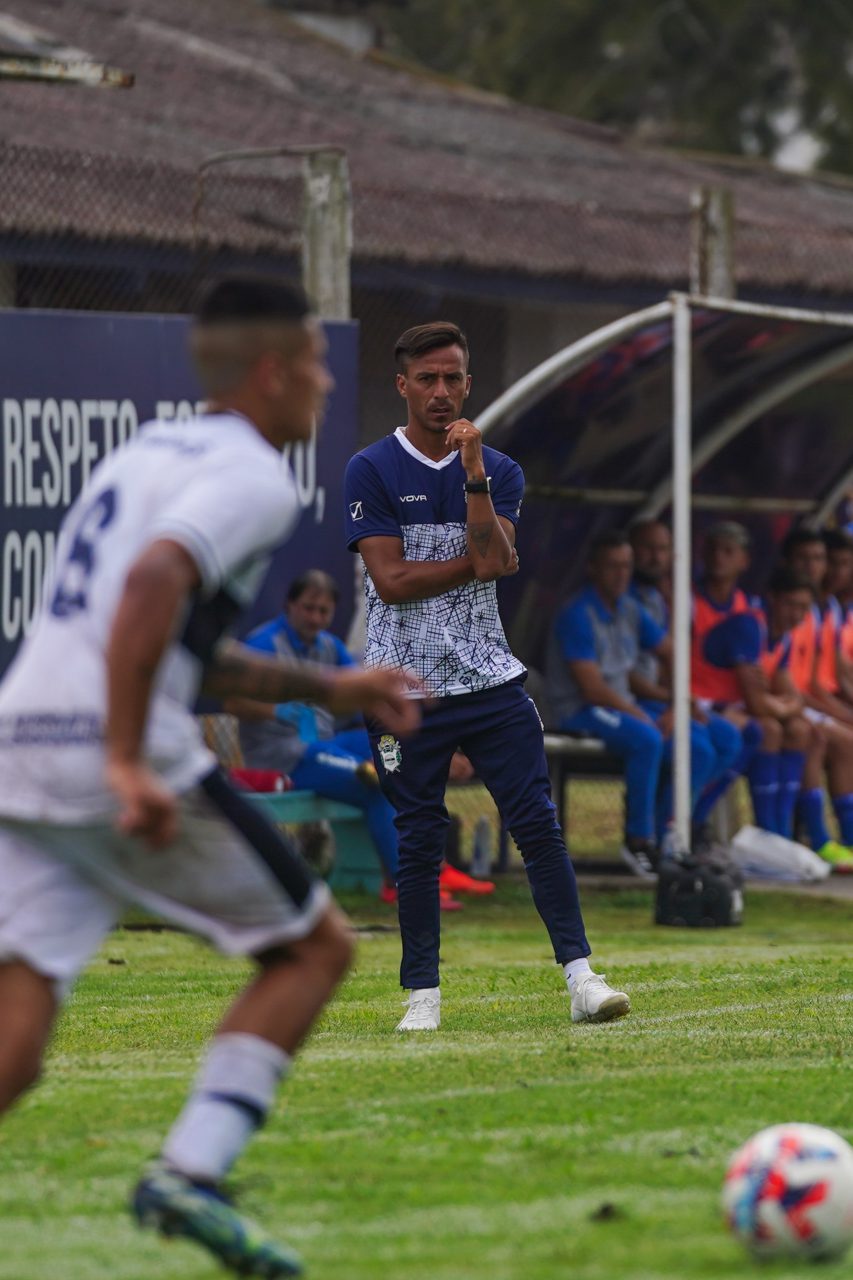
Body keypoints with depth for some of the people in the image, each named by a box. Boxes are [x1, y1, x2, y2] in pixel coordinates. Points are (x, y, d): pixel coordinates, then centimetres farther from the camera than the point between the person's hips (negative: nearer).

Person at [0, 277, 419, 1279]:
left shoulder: (147, 453, 26)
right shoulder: (253, 477, -2)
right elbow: (154, 584, -22)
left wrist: (325, 688, 37)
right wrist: (128, 764, -25)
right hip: (105, 752, -8)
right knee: (315, 944, 11)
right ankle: (188, 1175, -1)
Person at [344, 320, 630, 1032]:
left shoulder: (500, 471, 8)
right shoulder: (371, 472, -1)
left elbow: (493, 559, -10)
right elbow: (391, 581, -11)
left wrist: (474, 474, -18)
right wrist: (476, 563, -8)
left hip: (490, 679, 2)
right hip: (408, 687, -2)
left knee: (538, 824, -6)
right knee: (420, 843, 2)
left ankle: (581, 978, -7)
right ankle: (423, 995, 11)